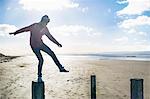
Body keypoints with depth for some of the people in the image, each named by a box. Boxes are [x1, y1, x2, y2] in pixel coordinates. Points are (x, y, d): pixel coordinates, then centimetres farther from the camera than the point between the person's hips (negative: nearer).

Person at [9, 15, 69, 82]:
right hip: (34, 46, -5)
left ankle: (61, 68, 10)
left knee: (52, 54, -1)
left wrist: (57, 43, 14)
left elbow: (50, 37, 11)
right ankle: (39, 77, 3)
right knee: (41, 60, -10)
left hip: (41, 44, 5)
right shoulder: (34, 26, -13)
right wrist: (15, 33, -4)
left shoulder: (45, 29, 2)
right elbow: (24, 29, -9)